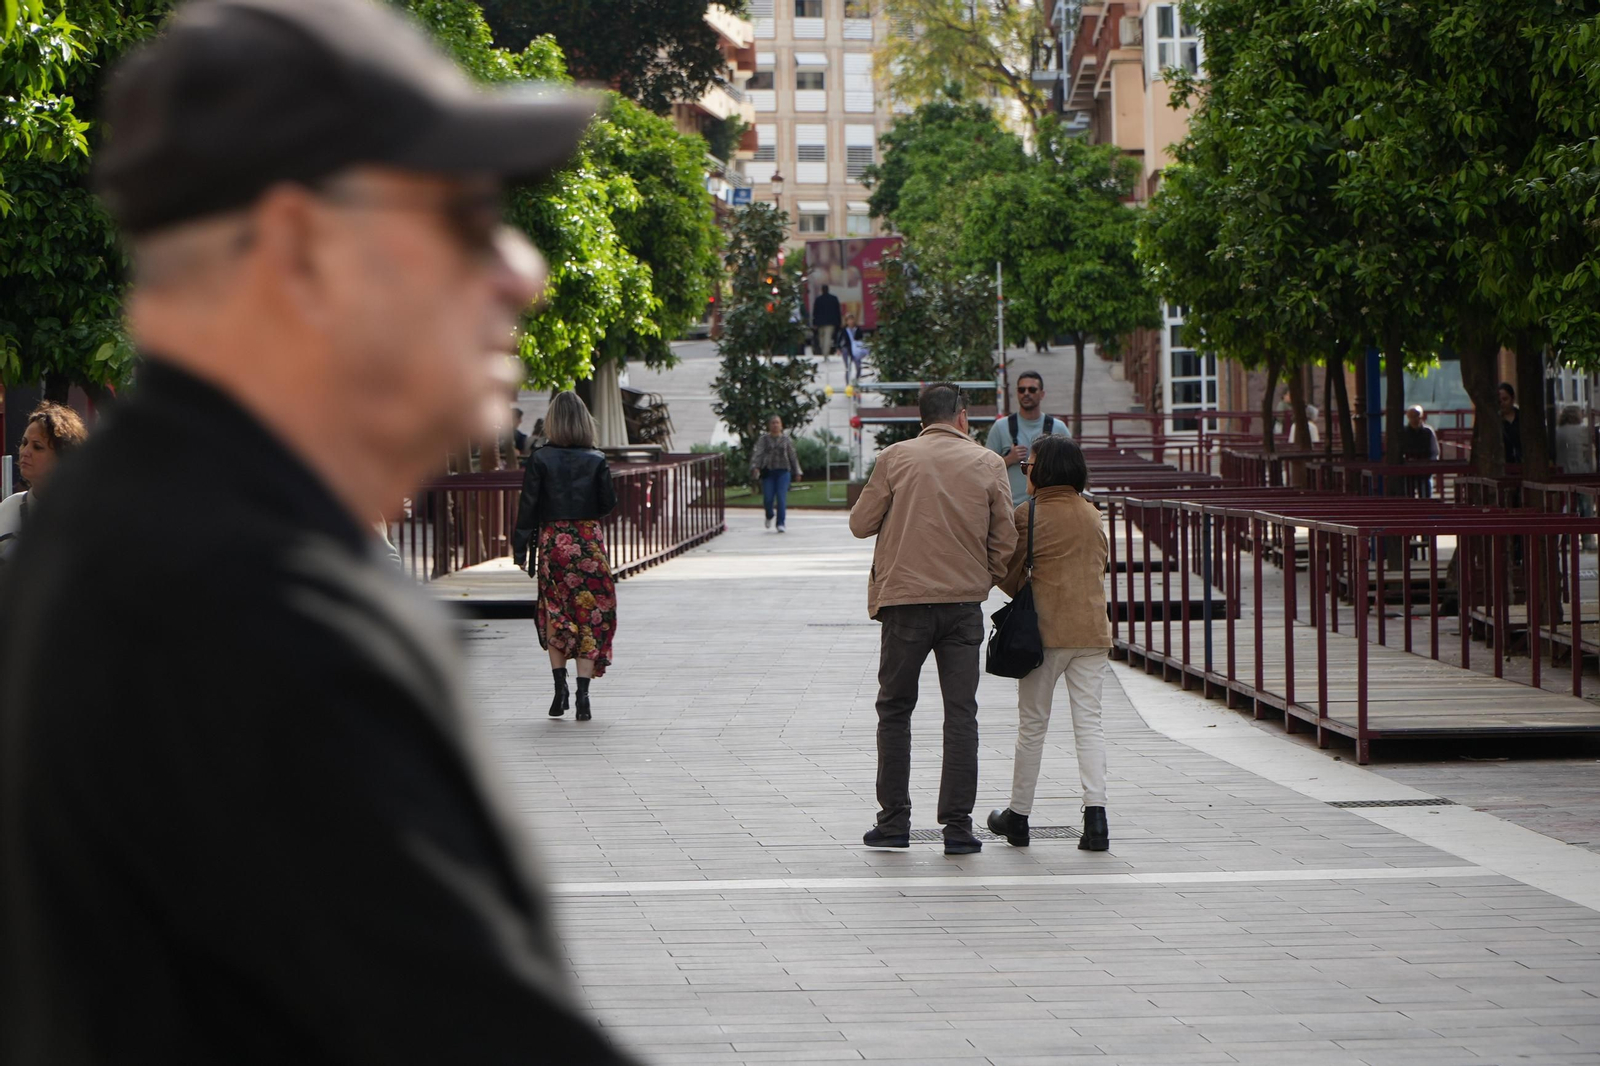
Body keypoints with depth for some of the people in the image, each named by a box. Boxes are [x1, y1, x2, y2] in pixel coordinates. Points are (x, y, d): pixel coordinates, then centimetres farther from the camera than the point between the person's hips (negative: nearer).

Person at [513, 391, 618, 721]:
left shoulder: (540, 460, -5)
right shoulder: (596, 460, -4)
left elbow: (528, 505, -5)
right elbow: (609, 502, -2)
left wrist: (520, 548, 0)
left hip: (552, 541, 0)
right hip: (589, 541, 0)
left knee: (554, 615, 14)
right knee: (589, 616, 3)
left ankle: (560, 687, 6)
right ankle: (582, 693, -4)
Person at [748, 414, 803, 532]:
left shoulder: (786, 440, 9)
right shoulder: (764, 439, 5)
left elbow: (793, 456, 16)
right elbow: (757, 453, -4)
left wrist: (797, 472, 16)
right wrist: (755, 467, -20)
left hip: (783, 471, 0)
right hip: (768, 472, 0)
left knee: (781, 498, -10)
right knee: (767, 498, -3)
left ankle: (781, 524, -7)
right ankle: (769, 516, 29)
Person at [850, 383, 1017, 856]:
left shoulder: (895, 458, -2)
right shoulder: (988, 464, 1)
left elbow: (861, 523, 3)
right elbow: (1005, 540, 3)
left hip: (904, 601, -1)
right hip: (964, 604, 1)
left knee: (894, 710, 11)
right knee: (961, 714, 4)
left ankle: (894, 821, 11)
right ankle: (958, 826, 0)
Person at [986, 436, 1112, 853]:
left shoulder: (1029, 514, -7)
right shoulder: (1092, 513, 8)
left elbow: (1009, 575, -4)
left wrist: (1021, 593, 16)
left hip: (1046, 630, -3)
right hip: (1091, 628, 3)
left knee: (1032, 723, 7)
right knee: (1089, 720, 3)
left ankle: (1018, 817, 16)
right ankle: (1095, 812, -11)